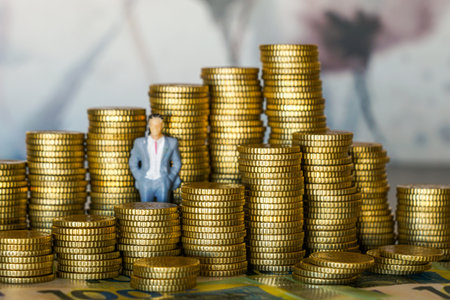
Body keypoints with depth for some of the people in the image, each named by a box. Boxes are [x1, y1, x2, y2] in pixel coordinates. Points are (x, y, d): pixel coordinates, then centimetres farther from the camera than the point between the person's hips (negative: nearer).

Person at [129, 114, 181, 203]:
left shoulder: (172, 142, 8)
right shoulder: (139, 142, 9)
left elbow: (177, 164, 14)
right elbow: (133, 163, 14)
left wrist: (169, 180, 2)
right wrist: (140, 179, 2)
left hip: (163, 182, -1)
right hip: (145, 182, 1)